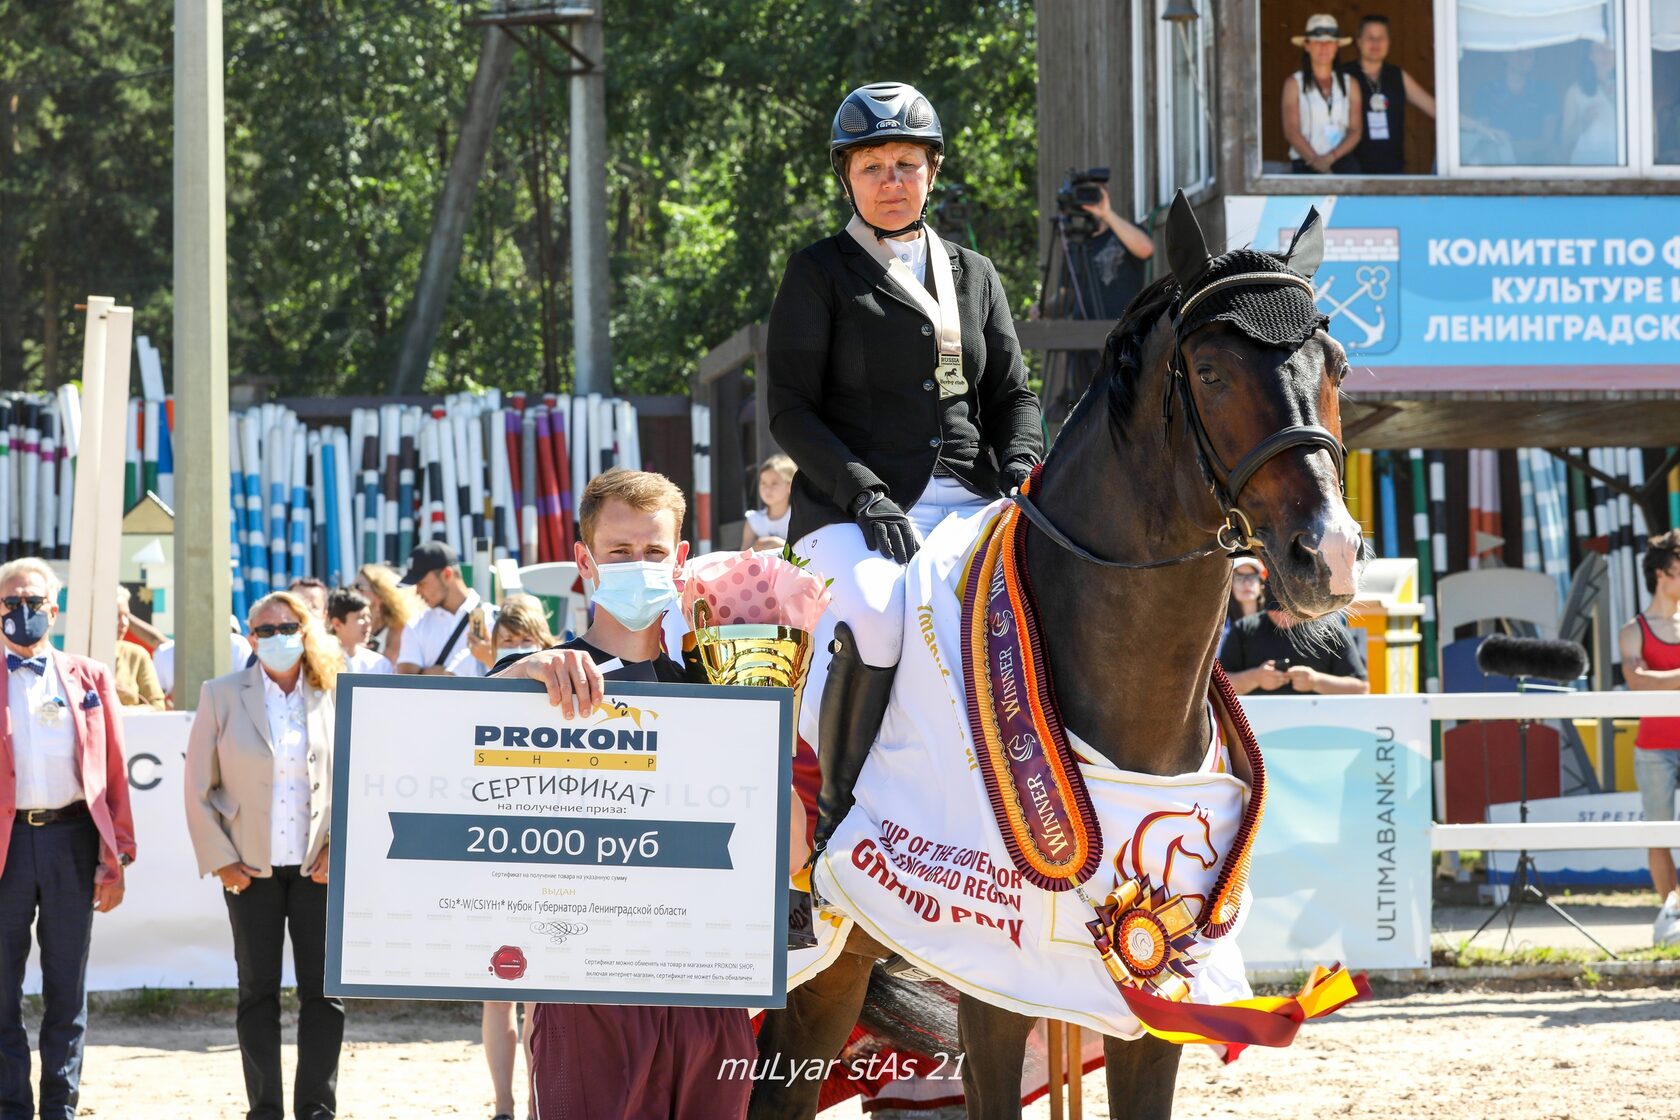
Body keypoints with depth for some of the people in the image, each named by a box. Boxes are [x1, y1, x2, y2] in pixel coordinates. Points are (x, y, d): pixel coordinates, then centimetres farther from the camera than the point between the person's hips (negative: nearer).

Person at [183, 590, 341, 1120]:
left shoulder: (334, 697, 3)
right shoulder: (222, 696, 2)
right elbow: (198, 788, 3)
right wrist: (219, 859, -3)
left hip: (320, 866, 0)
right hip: (250, 867, 0)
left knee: (323, 991, 0)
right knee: (258, 992, 4)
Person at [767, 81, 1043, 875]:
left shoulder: (974, 276, 19)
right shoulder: (819, 275, 6)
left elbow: (1012, 396, 18)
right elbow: (791, 410, -1)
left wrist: (1021, 476, -3)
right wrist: (865, 494, -15)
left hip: (968, 503, 4)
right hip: (852, 506, -4)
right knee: (875, 611, -36)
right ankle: (840, 808, -18)